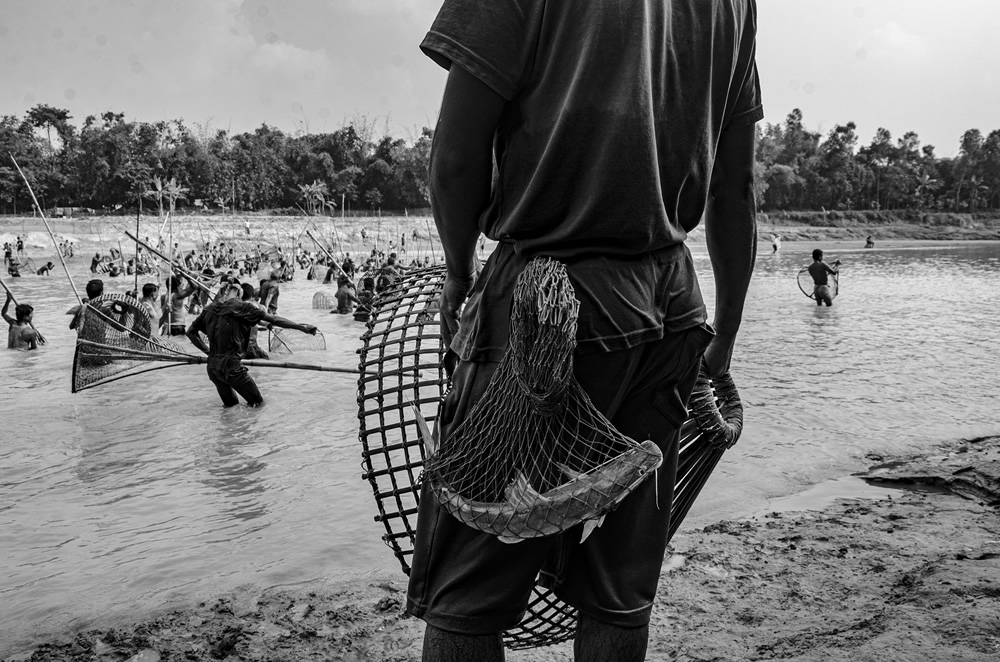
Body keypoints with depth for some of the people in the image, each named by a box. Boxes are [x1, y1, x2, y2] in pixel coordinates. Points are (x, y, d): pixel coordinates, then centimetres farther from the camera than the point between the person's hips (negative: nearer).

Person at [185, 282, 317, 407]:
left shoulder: (209, 309, 8)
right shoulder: (241, 307, -8)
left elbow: (190, 332, 16)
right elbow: (273, 319, -10)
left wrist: (206, 349, 17)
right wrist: (301, 327, -10)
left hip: (212, 367, 6)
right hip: (231, 365, -6)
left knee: (231, 405, 21)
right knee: (257, 403, 7)